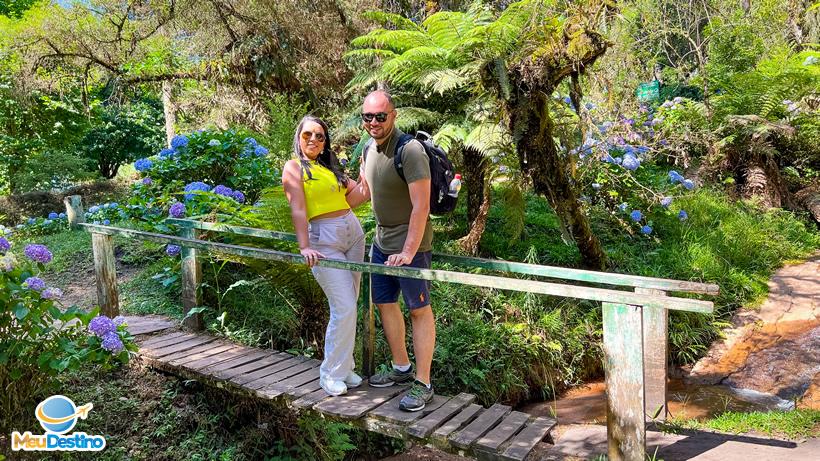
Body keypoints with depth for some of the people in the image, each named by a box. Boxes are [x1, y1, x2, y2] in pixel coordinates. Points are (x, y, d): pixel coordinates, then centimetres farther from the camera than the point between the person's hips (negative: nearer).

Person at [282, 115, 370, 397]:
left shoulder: (330, 167, 20)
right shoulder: (294, 167, 0)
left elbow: (354, 196, 13)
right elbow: (298, 209, -11)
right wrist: (304, 247, -21)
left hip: (353, 232, 7)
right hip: (324, 239, -7)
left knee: (348, 307, 8)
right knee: (344, 308, -11)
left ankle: (344, 367, 20)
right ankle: (331, 374, 4)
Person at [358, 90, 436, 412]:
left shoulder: (410, 150, -21)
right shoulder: (369, 150, 5)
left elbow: (421, 206, -25)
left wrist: (408, 252, -26)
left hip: (410, 243, -8)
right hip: (381, 241, 9)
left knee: (419, 310, 0)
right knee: (384, 303, 15)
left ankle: (423, 384, 9)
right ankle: (401, 368, 32)